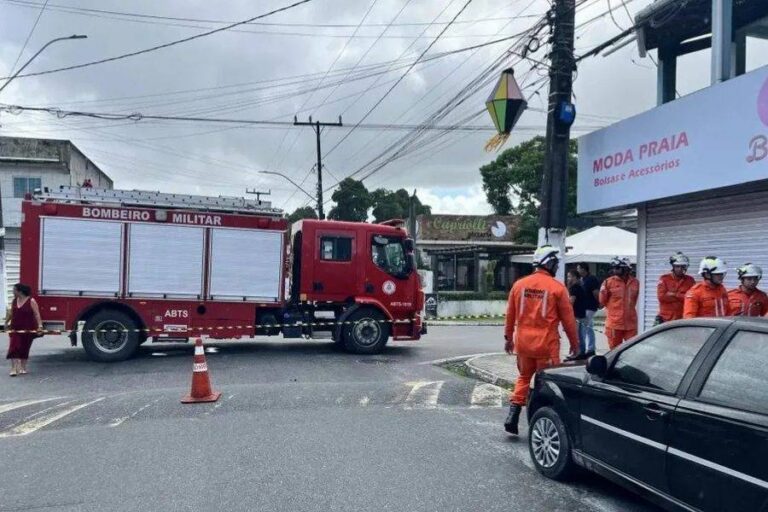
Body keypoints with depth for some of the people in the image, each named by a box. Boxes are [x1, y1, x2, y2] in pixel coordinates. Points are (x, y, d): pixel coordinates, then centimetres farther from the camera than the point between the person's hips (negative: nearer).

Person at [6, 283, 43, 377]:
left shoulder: (31, 301, -9)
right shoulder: (14, 301, 6)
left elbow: (37, 314, -13)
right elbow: (11, 314, 19)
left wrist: (40, 325, -21)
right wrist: (7, 322, 26)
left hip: (28, 330, -3)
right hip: (15, 329, 3)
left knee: (24, 349, 7)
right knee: (14, 348, -7)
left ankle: (23, 368, 21)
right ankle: (14, 369, -7)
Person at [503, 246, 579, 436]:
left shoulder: (519, 284, 3)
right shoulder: (557, 287, -8)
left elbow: (510, 314, 10)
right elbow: (568, 319, -3)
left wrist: (508, 337, 22)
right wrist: (575, 343, 8)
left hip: (523, 341, 4)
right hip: (546, 343, -4)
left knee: (524, 377, 19)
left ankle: (512, 416, 11)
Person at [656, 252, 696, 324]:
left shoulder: (690, 280, 9)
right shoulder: (664, 279, 5)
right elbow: (661, 296, -8)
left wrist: (674, 294, -8)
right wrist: (682, 297, -5)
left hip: (684, 320, 1)